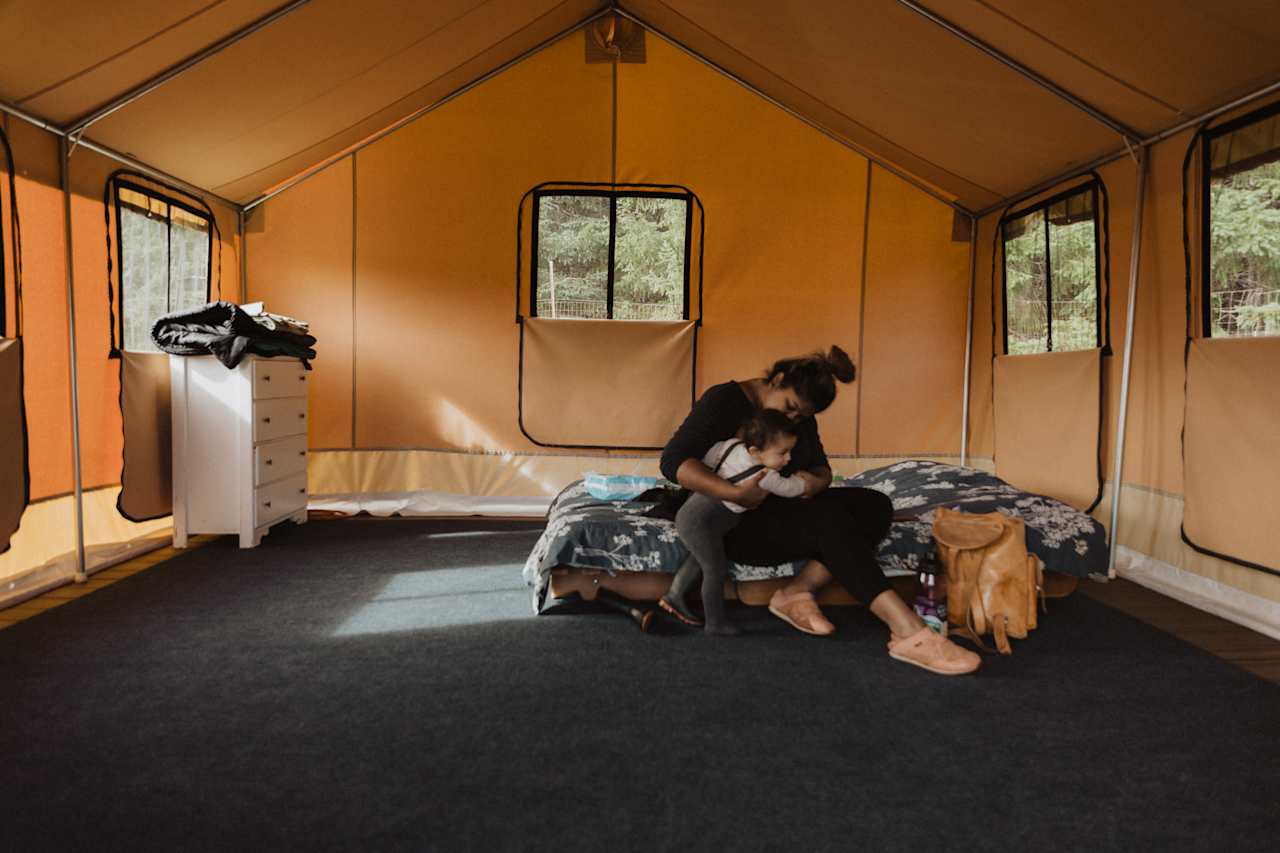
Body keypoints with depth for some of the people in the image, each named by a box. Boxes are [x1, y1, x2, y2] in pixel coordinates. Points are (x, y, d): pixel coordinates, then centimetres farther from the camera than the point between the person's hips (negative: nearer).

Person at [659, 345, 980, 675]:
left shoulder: (801, 418, 5)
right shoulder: (724, 401, -16)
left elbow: (822, 469, 13)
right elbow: (673, 461, -25)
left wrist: (815, 482, -14)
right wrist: (734, 493, -39)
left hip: (782, 510, 8)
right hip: (735, 525, -8)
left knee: (875, 506, -14)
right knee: (828, 520, -33)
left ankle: (795, 594, -20)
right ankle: (910, 633, -38)